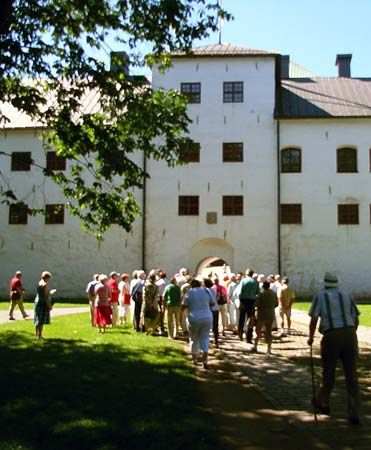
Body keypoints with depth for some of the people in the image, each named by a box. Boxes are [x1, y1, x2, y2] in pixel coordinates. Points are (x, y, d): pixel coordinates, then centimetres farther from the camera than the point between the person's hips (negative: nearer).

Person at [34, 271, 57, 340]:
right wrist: (49, 305, -17)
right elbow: (46, 296, -20)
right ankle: (39, 336, -1)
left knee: (38, 320, 14)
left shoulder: (40, 283, 12)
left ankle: (37, 335, 21)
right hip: (43, 303, -10)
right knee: (41, 321, -4)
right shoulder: (44, 284, -16)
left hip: (38, 301, 10)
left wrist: (50, 292, 25)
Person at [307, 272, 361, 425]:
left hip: (331, 336, -2)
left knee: (328, 373, 14)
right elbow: (356, 319, 14)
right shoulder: (347, 295, 15)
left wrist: (311, 337, 10)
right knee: (351, 375, 6)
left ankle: (323, 403, 34)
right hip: (350, 334, 3)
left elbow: (314, 319, -2)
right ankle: (354, 415, 5)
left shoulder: (320, 296, 6)